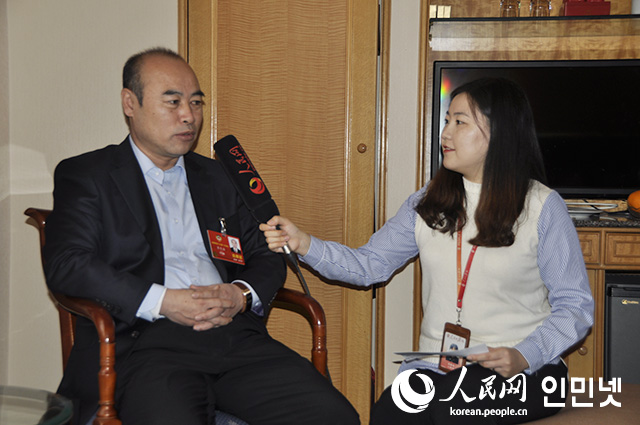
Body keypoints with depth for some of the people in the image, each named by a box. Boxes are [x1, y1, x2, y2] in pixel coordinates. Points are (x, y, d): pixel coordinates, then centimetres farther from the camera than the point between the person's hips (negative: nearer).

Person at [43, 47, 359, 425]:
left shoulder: (220, 178, 23)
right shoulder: (86, 176, 10)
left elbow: (267, 257, 20)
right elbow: (66, 265, -4)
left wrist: (240, 294, -4)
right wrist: (162, 302, -13)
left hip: (235, 334, 4)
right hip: (144, 341, -3)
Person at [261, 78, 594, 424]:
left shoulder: (542, 207, 0)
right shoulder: (428, 203, 12)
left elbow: (575, 305, 0)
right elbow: (370, 265, 10)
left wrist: (524, 356, -16)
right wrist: (304, 245, -6)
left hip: (521, 371, -2)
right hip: (436, 369, 3)